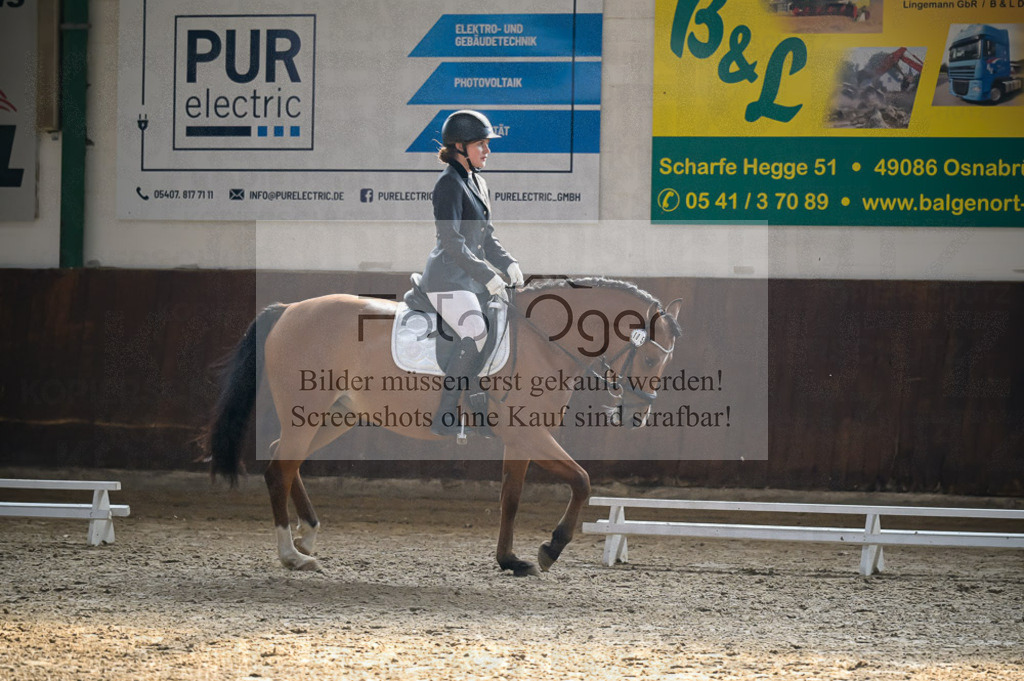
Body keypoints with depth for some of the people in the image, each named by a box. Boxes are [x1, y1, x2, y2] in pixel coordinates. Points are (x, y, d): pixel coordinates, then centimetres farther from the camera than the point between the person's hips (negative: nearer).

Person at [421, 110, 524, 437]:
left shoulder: (477, 183, 18)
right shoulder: (449, 183, -11)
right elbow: (451, 241, -20)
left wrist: (508, 264, 5)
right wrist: (488, 277, -22)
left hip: (470, 280, 9)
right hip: (447, 279, -9)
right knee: (475, 335, -25)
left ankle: (484, 419, 1)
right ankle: (444, 418, -23)